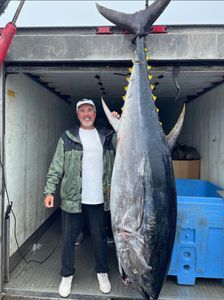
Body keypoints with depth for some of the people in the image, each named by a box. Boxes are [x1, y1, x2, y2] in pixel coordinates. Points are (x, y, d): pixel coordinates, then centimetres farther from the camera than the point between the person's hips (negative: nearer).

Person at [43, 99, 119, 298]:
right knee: (69, 238, 12)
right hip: (72, 198, -1)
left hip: (99, 199, 2)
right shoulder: (68, 137, 1)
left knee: (100, 237, 16)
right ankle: (67, 275, 34)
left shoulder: (107, 136, 6)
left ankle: (102, 273, 37)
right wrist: (49, 191, -9)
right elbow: (56, 167, -2)